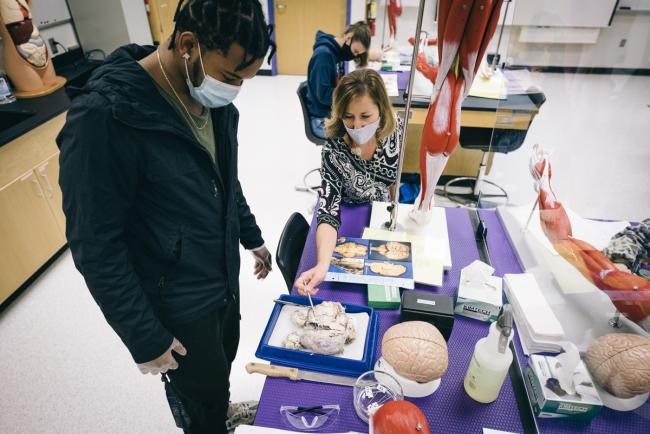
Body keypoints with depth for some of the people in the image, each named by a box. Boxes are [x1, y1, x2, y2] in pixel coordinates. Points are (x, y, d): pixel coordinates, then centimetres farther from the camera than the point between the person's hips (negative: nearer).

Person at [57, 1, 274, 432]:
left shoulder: (215, 99, -4)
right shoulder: (103, 117, -26)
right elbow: (96, 246, -21)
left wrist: (252, 237, 18)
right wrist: (144, 338, -15)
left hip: (226, 280, 7)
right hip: (177, 308, -6)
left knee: (221, 372, 29)